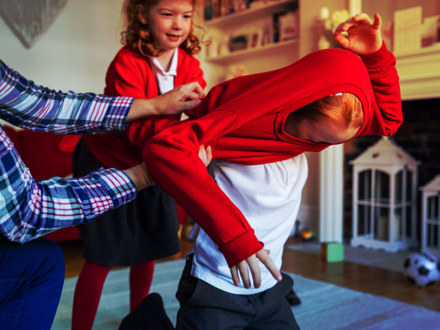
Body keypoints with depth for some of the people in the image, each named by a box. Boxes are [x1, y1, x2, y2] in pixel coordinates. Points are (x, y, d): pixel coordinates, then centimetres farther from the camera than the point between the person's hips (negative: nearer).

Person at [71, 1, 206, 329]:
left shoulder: (189, 64, -6)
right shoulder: (127, 62, -23)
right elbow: (136, 131, -30)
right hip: (106, 165, -5)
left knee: (148, 248, 14)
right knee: (102, 257, -5)